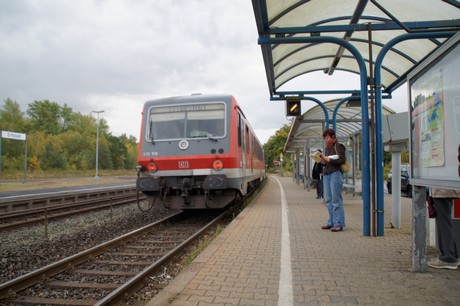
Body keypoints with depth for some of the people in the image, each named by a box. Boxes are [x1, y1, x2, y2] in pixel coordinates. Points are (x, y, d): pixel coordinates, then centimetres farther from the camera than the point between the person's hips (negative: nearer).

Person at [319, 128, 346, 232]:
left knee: (336, 200, -7)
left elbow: (342, 160, -13)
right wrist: (323, 161, 4)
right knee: (328, 200, 9)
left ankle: (339, 224, -3)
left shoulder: (339, 146, -3)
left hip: (335, 174, -8)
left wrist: (329, 159, -14)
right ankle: (331, 222, 16)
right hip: (326, 174, 8)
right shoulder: (327, 148, 19)